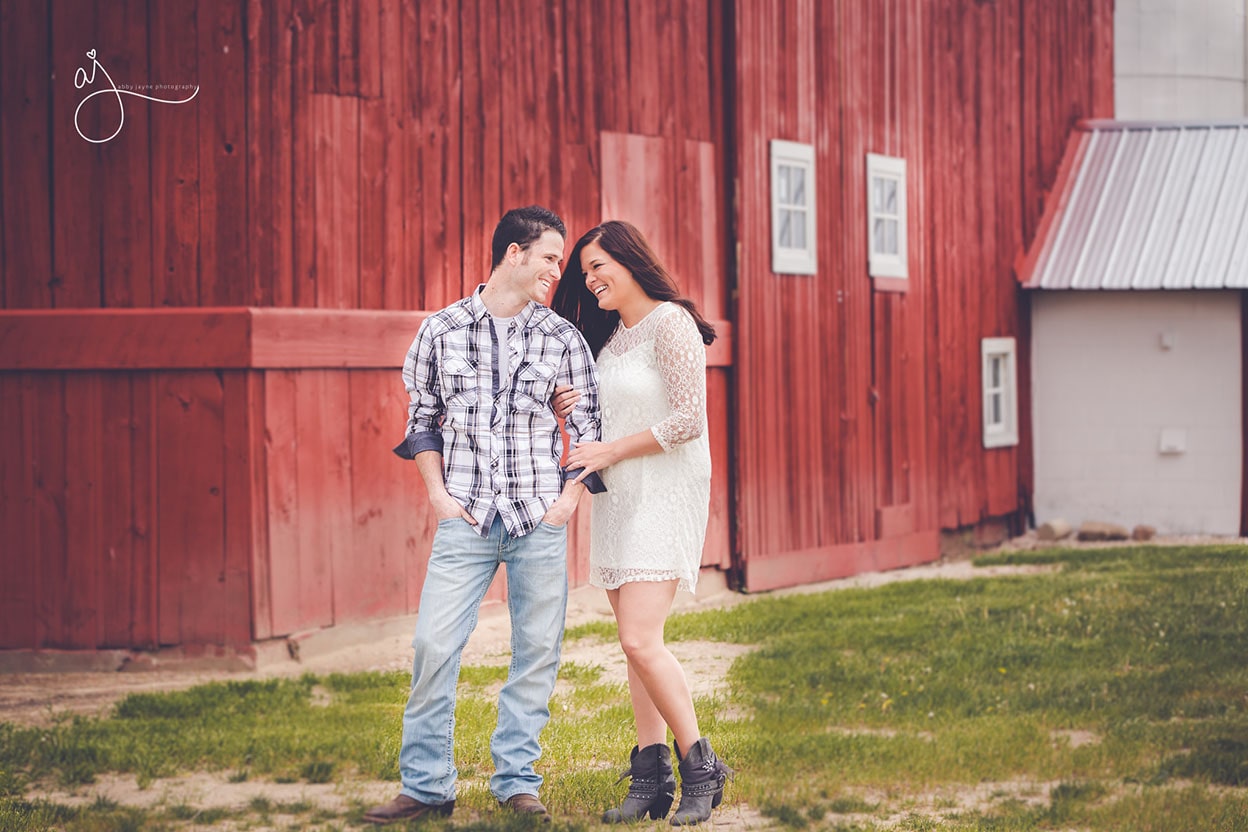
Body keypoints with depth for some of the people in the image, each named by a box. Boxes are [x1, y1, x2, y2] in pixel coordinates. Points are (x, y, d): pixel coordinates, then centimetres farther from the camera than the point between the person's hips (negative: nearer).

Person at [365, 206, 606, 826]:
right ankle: (426, 786, 3)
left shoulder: (563, 339, 7)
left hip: (541, 521, 1)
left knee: (536, 651, 2)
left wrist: (570, 497, -1)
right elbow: (422, 419, 12)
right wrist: (437, 493, 3)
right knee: (434, 645, -6)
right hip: (465, 518, -1)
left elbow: (589, 427, 10)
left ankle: (517, 781, 13)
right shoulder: (442, 330, 5)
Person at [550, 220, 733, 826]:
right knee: (635, 643, 5)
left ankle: (700, 768, -5)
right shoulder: (608, 334, 15)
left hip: (666, 493, -8)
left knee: (640, 638, -16)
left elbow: (688, 419, -17)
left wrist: (610, 451, -12)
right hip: (617, 498, 8)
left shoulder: (670, 323, -11)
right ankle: (651, 777, 7)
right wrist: (569, 408, 4)